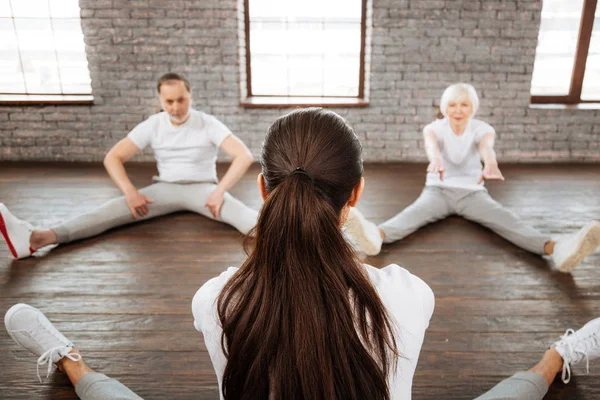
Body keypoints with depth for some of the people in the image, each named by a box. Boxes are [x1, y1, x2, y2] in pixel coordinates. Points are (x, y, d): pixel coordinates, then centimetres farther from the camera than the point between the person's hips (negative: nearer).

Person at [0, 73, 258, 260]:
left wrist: (220, 191, -29)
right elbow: (112, 158, -3)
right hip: (165, 188, 1)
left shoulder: (209, 124, -9)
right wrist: (130, 192, -19)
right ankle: (37, 238, -38)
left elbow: (244, 156, -19)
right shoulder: (152, 125, -2)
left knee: (239, 212, -33)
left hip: (203, 188, 0)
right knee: (114, 209, -21)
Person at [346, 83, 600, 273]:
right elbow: (431, 142, -31)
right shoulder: (435, 127, -5)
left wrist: (490, 164, -54)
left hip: (473, 191, 2)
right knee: (415, 212, -33)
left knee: (504, 218, -25)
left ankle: (555, 249, -49)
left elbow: (486, 145, -28)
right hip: (438, 190, -1)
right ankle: (378, 236, -63)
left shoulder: (481, 128, -2)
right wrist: (435, 159, -57)